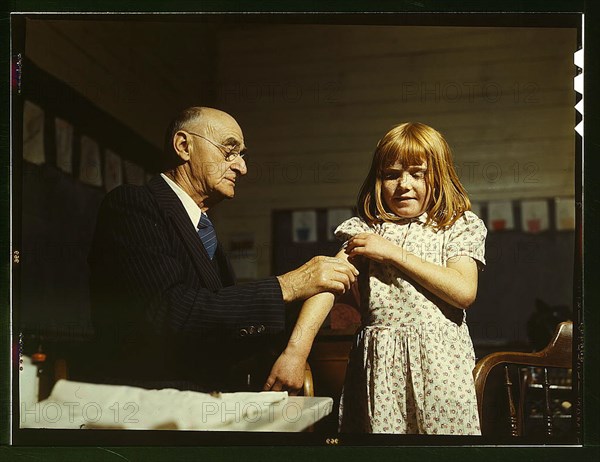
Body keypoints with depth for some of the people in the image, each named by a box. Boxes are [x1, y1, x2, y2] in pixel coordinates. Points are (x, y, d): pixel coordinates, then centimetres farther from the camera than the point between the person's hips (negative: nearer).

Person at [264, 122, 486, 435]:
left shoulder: (460, 226, 5)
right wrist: (296, 349, -22)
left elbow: (464, 291, -10)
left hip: (438, 362, -1)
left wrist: (393, 253, -9)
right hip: (377, 364, 2)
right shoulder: (366, 229, 9)